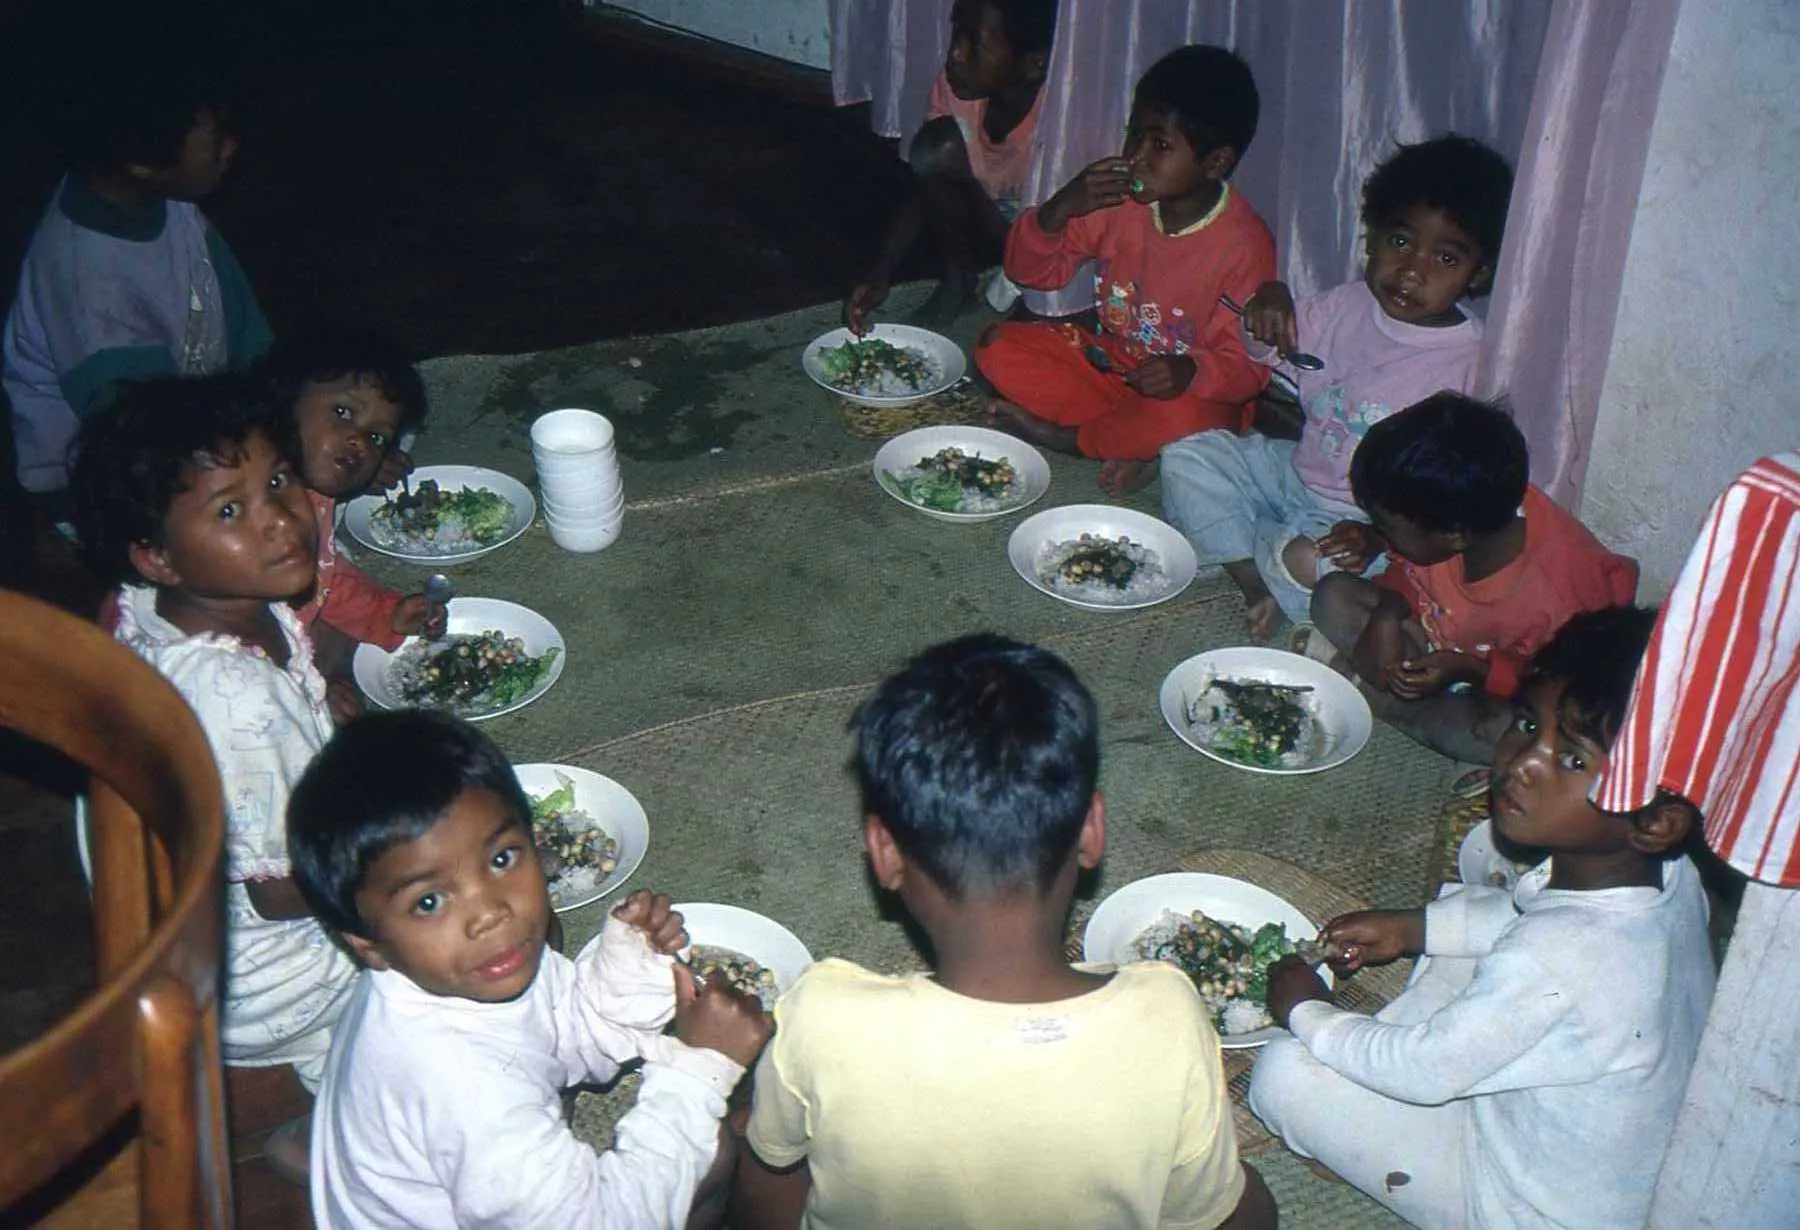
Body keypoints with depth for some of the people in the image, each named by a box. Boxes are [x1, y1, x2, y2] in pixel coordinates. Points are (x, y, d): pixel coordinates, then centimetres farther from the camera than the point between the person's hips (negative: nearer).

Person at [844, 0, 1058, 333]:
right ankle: (959, 278, -1)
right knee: (935, 149, -22)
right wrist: (879, 276, -17)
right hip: (991, 225, 5)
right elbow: (924, 188, -8)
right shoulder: (957, 83, -17)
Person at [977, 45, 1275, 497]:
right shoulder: (1119, 201, -6)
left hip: (1184, 390, -5)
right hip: (1107, 360, 5)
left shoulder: (1245, 245, -19)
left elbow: (1247, 363, -16)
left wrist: (1191, 371, -38)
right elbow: (1032, 270, -1)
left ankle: (1064, 435, -12)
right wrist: (1060, 209, -21)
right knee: (998, 346, -11)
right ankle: (1130, 442, -17)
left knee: (1186, 419, -40)